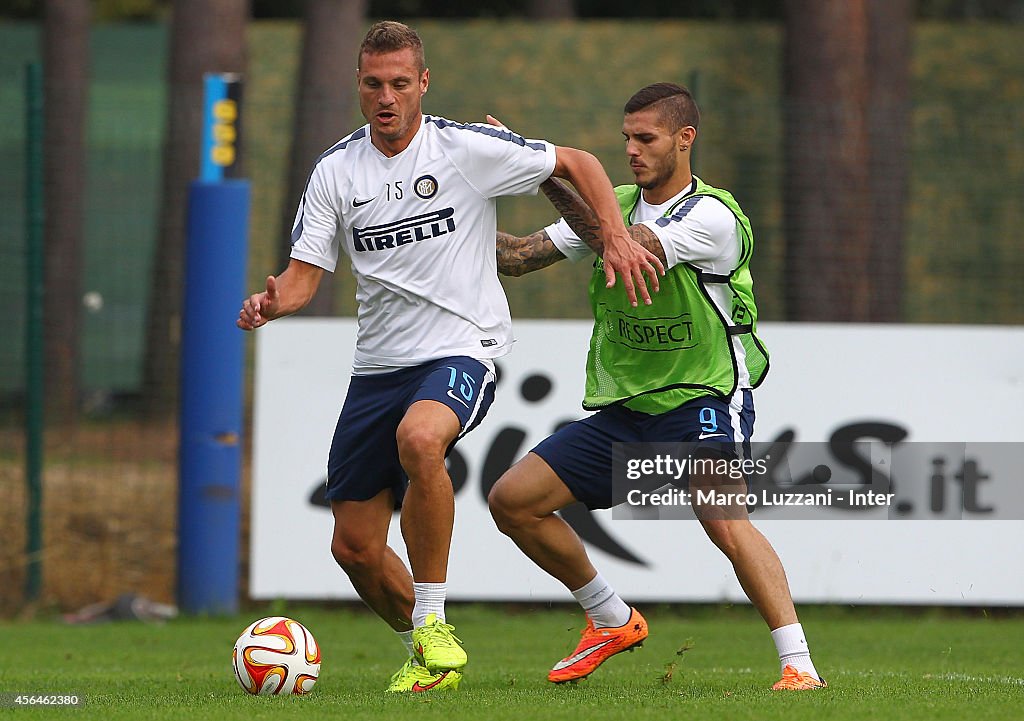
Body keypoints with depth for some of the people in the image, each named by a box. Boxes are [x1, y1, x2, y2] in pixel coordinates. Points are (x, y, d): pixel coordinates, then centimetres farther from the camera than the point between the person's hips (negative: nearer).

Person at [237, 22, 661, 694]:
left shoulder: (466, 147, -6)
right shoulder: (336, 171, 3)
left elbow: (578, 164, 2)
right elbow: (306, 272, 3)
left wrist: (619, 240, -10)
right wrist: (272, 301, -20)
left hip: (461, 349, -5)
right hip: (378, 363, 5)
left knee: (419, 439, -38)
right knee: (354, 547, 3)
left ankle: (433, 621, -24)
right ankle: (425, 647, 29)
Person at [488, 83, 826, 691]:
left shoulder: (713, 216, -16)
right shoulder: (615, 205, 6)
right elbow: (522, 256, 3)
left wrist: (549, 175, -31)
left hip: (705, 399, -7)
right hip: (622, 409, 8)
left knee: (724, 519, -31)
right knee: (512, 501, 1)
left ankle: (799, 665, -28)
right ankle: (612, 621, 19)